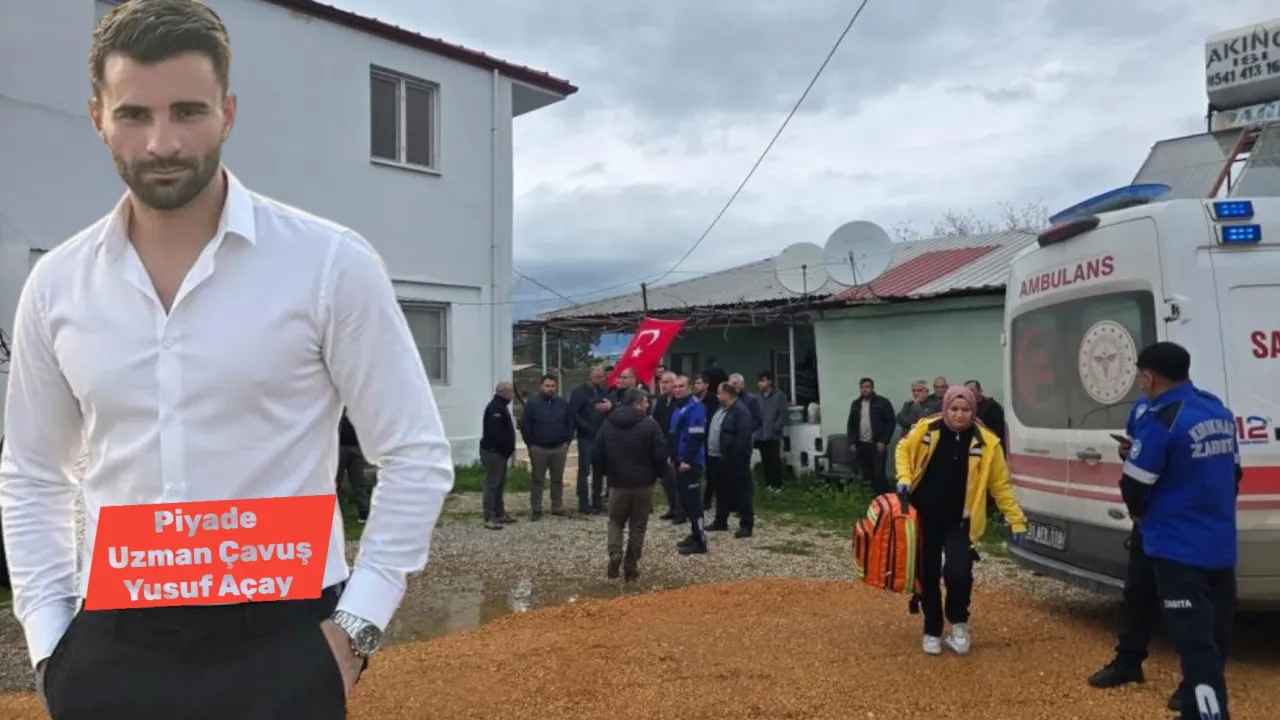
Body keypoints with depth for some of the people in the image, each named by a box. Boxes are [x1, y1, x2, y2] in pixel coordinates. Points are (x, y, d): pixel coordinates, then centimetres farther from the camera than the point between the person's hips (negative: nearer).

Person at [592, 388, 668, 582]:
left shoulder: (608, 424, 1)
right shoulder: (650, 424, -11)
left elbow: (597, 455, 3)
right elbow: (661, 455, -11)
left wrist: (606, 473, 19)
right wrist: (658, 474, 8)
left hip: (618, 483, 2)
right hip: (643, 483, -2)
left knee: (616, 521, 19)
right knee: (638, 526, 11)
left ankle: (615, 553, -6)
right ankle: (631, 568, 13)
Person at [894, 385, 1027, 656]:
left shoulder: (986, 443, -8)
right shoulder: (926, 430, -7)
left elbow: (1001, 486, -2)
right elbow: (904, 449, 10)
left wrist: (1016, 521, -3)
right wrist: (905, 478, -6)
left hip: (959, 522, -1)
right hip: (925, 517, 1)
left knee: (959, 573, -17)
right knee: (928, 576, 8)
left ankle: (959, 622, 13)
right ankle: (932, 631, 27)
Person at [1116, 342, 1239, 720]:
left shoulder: (1160, 420, -18)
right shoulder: (1221, 413, 8)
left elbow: (1134, 488, -13)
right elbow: (1233, 473, 18)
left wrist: (1141, 514, 8)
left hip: (1179, 549, -8)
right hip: (1221, 547, 8)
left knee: (1196, 645, -4)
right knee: (1215, 640, 17)